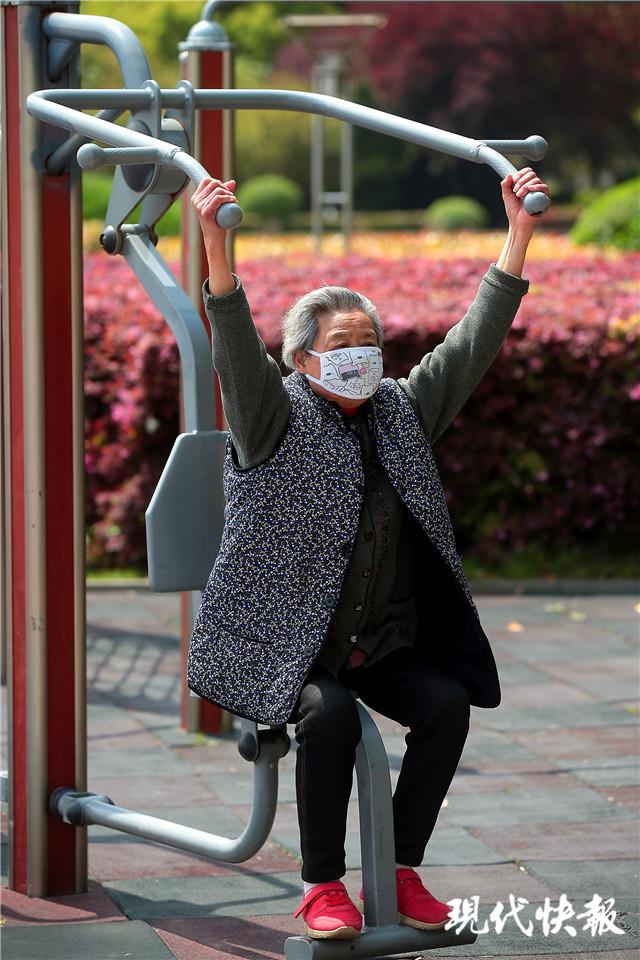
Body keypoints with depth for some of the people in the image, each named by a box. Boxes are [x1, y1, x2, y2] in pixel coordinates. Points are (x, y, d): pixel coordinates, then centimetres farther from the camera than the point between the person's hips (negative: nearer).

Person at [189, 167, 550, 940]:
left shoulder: (401, 413, 11)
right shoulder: (278, 421, -3)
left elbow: (473, 344, 7)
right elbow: (237, 350, -21)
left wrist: (518, 233, -1)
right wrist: (214, 243, -38)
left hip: (386, 644, 5)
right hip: (287, 645, -5)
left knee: (448, 701, -21)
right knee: (328, 713, -32)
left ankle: (401, 872, -7)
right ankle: (322, 886, -17)